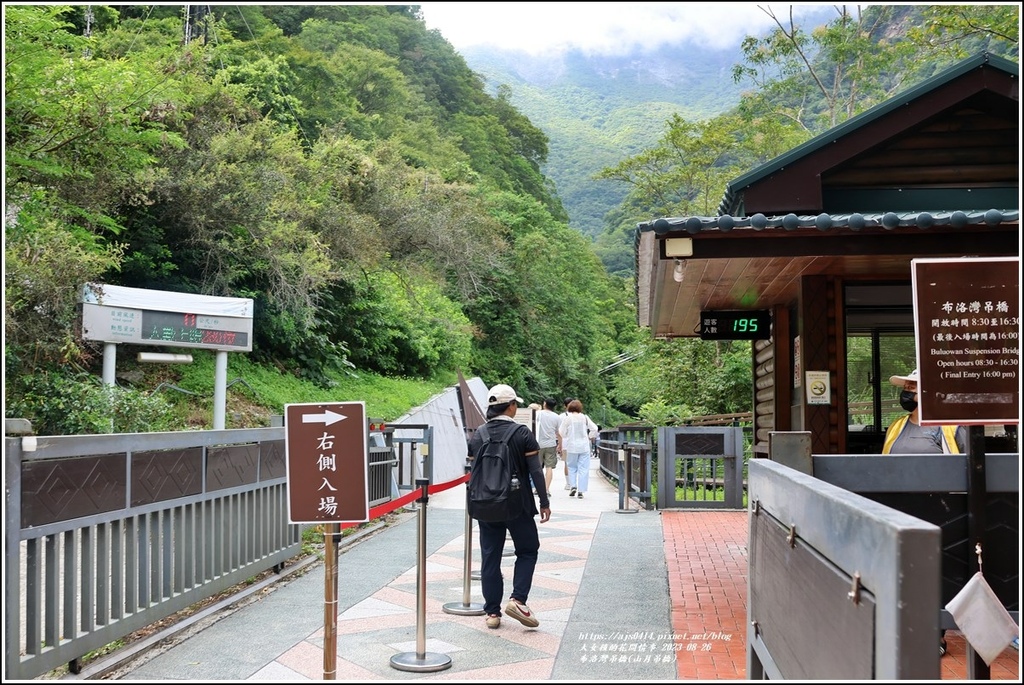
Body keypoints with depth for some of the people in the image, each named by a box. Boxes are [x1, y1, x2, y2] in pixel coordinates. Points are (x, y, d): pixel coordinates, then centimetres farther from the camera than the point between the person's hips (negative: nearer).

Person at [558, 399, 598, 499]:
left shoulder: (567, 418, -7)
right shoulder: (585, 417, -2)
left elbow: (562, 432, -1)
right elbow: (594, 428, 0)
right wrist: (589, 437, 15)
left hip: (571, 446, -1)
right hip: (584, 446, 1)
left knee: (572, 467, 15)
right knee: (583, 468, 4)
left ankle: (573, 486, 0)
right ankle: (580, 491, 0)